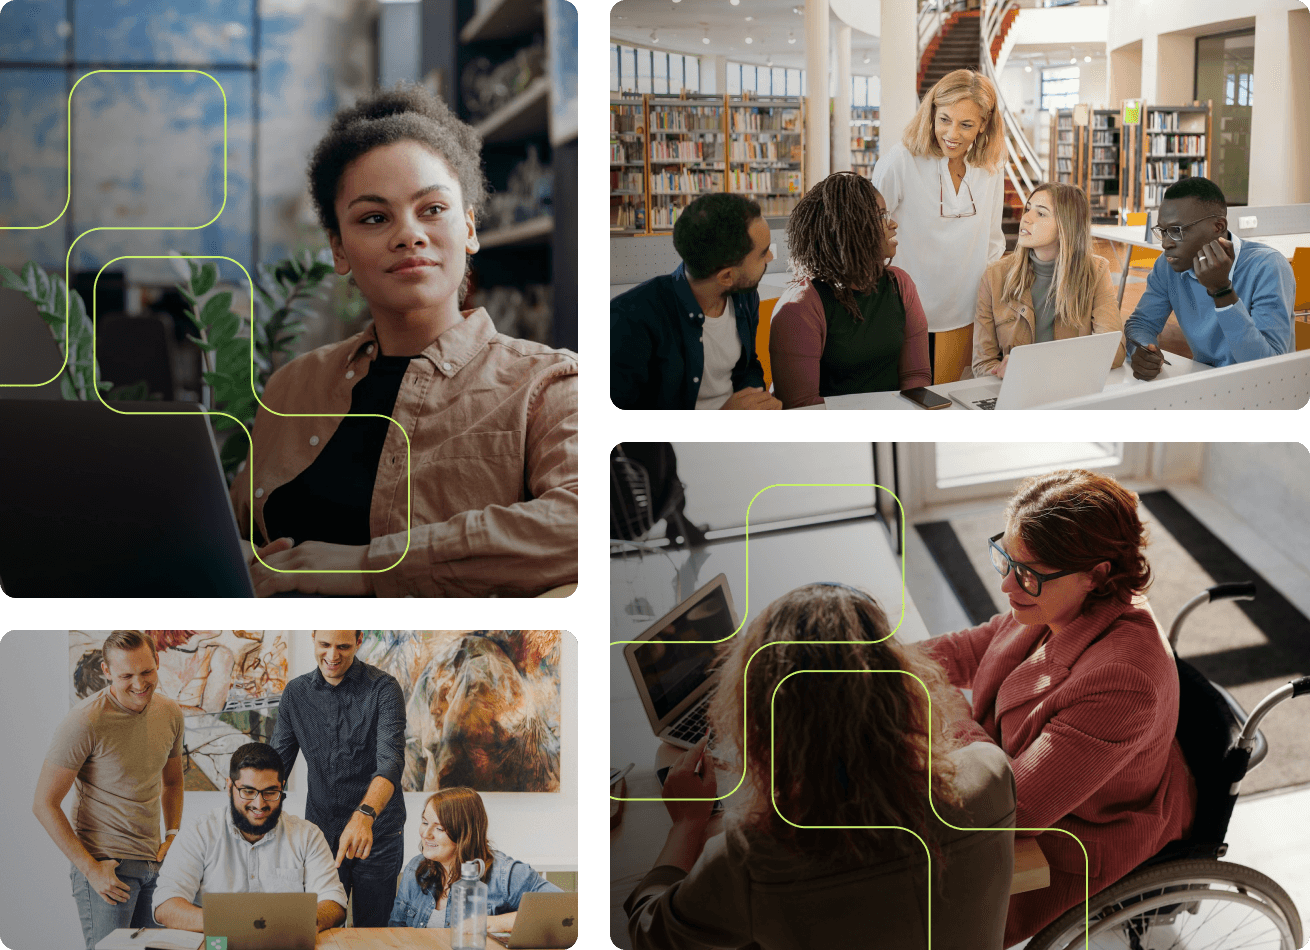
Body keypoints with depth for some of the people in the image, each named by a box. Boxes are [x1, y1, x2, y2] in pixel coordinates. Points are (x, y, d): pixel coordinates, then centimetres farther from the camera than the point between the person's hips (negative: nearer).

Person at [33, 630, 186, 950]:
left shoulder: (170, 714, 4)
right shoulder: (84, 722, -15)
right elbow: (44, 804, -12)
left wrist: (173, 836, 9)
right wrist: (90, 868, -14)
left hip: (154, 863, 6)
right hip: (105, 863, -6)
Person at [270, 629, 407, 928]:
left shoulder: (383, 689, -11)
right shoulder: (295, 693, 3)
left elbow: (391, 761, -24)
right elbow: (278, 761, 9)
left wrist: (364, 815, -41)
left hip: (377, 835, -3)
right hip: (320, 830, 3)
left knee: (372, 931, 6)